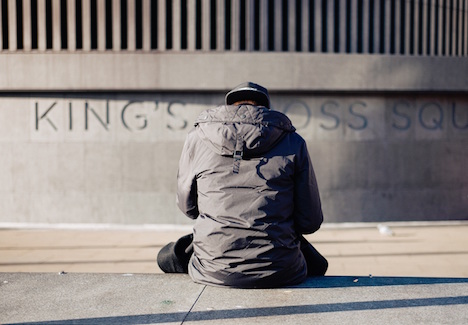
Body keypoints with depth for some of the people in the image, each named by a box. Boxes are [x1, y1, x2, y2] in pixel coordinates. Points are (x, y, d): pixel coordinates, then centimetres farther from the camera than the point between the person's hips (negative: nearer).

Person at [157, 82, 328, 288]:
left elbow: (187, 206, 15)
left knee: (167, 257, 31)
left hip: (213, 271, 0)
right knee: (317, 264, 33)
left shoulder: (197, 138, 2)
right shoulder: (293, 142, 1)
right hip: (279, 274, 0)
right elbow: (311, 221, 2)